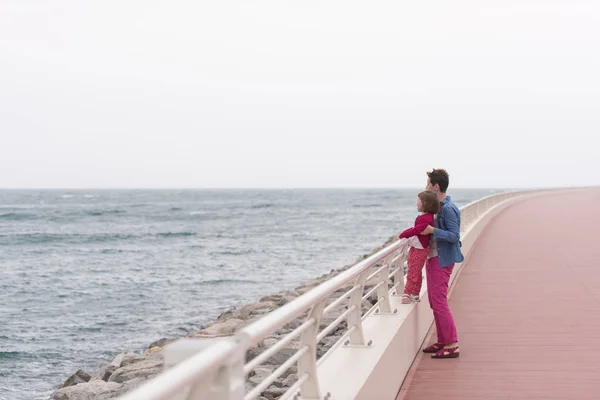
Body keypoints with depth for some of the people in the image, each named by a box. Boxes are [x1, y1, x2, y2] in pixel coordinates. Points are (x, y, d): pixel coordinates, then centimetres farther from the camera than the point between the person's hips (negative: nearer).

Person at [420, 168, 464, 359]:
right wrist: (423, 231, 9)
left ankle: (452, 345, -5)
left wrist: (432, 230, -23)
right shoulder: (439, 207, 13)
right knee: (434, 302, 13)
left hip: (442, 260, -10)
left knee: (439, 302, -9)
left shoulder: (448, 209, -18)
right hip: (433, 257, 10)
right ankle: (442, 341, 21)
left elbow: (454, 236, -21)